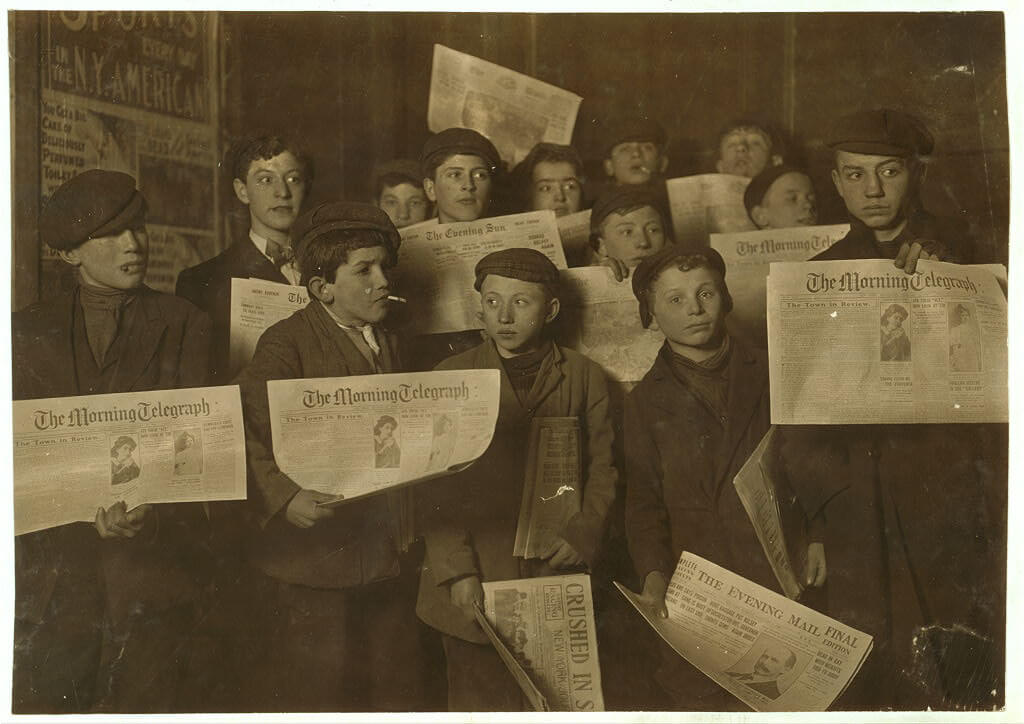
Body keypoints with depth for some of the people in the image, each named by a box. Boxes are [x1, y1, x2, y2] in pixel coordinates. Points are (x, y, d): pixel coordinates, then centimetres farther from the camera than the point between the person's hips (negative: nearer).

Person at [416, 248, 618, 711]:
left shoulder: (585, 377, 7)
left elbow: (602, 470, 7)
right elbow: (434, 486, -1)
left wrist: (583, 535, -8)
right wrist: (456, 571, -9)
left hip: (558, 576, 1)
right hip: (476, 588, -1)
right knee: (481, 700, 5)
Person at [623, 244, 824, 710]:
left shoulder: (771, 376, 11)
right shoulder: (646, 401, 8)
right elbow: (644, 500, 5)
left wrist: (818, 535, 1)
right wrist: (654, 571, -9)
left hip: (784, 578, 1)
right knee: (699, 698, -1)